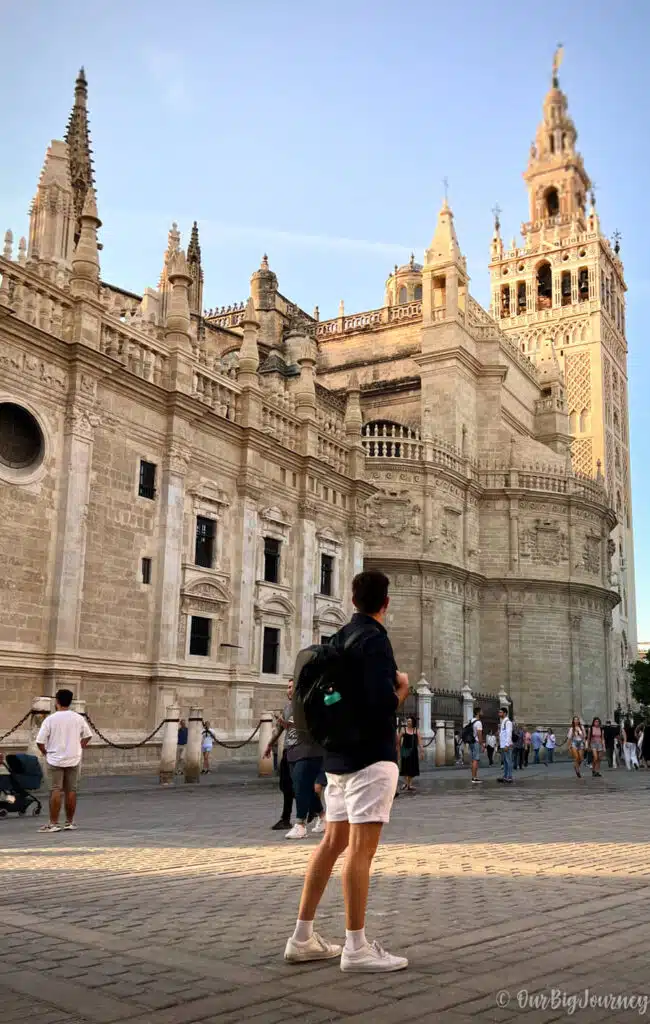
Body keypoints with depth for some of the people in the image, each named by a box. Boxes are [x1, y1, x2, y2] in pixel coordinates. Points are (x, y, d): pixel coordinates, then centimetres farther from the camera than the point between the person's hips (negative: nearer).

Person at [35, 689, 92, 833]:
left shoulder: (50, 719, -10)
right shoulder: (78, 718, 1)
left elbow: (39, 741, -12)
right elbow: (88, 736, 12)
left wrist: (45, 753, 4)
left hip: (55, 760, -3)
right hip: (73, 760, 3)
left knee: (55, 791, -1)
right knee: (71, 790, 9)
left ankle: (53, 823, -2)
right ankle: (70, 822, 15)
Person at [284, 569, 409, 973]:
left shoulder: (340, 638, 13)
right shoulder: (374, 639, -13)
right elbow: (384, 701, -24)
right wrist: (402, 688, -4)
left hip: (341, 755, 9)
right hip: (371, 756, -9)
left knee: (333, 841, 13)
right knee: (361, 847, -7)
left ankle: (303, 938, 17)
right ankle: (357, 948, -3)